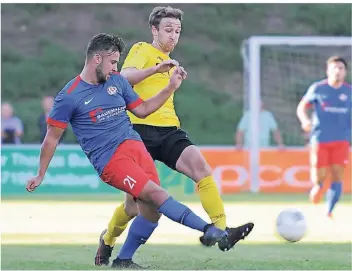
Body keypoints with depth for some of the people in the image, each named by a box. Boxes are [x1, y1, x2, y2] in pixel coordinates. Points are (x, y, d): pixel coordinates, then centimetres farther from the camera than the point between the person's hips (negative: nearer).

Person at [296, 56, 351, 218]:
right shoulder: (317, 89, -1)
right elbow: (301, 107, 6)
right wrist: (305, 120, -14)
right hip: (320, 139, -1)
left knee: (337, 175, -9)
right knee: (319, 177, -5)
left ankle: (329, 212, -2)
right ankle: (317, 185, 33)